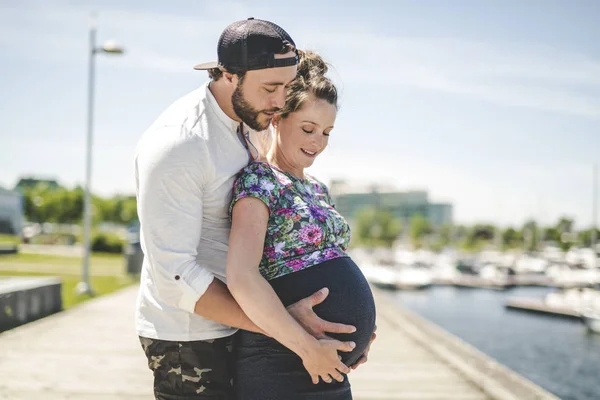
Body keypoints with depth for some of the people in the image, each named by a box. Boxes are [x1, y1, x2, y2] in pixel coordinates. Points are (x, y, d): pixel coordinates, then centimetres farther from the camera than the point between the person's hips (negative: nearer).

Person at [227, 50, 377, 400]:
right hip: (280, 369, -8)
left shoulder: (317, 189, 14)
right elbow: (241, 278, -22)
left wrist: (360, 331, 8)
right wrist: (308, 347, -20)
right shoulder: (258, 181, -10)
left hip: (330, 367, 8)